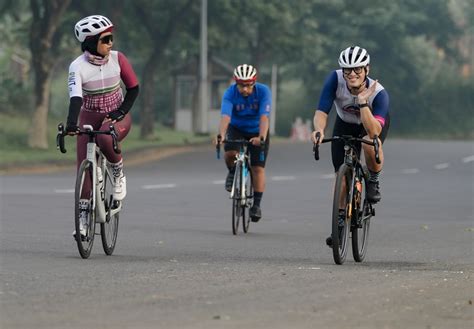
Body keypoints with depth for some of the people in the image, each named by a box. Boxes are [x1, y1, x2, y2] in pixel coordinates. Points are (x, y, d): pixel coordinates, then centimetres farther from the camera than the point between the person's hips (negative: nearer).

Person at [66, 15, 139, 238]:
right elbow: (75, 97, -32)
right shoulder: (78, 67, -18)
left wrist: (120, 113, -17)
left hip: (117, 116, -1)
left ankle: (118, 171, -6)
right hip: (90, 117, 1)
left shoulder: (118, 59, -12)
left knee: (105, 139, -35)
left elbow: (133, 89, -3)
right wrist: (71, 124, -49)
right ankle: (83, 216, 5)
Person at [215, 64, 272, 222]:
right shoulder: (230, 93, -24)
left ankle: (256, 204, 3)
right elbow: (225, 116, -37)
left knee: (258, 168, -8)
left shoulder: (263, 91, -26)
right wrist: (221, 135, -55)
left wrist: (261, 137, -51)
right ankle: (233, 172, 5)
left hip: (257, 132, 0)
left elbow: (264, 117, -35)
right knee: (230, 153, -29)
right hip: (236, 129, 0)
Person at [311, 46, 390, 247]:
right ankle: (341, 220, 13)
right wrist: (319, 130, -56)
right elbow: (321, 112, -36)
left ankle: (374, 180, -8)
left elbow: (374, 131, -46)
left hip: (375, 122, -3)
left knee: (370, 143, -37)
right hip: (345, 123, 3)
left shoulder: (378, 93, -37)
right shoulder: (335, 80, -32)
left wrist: (363, 102, -56)